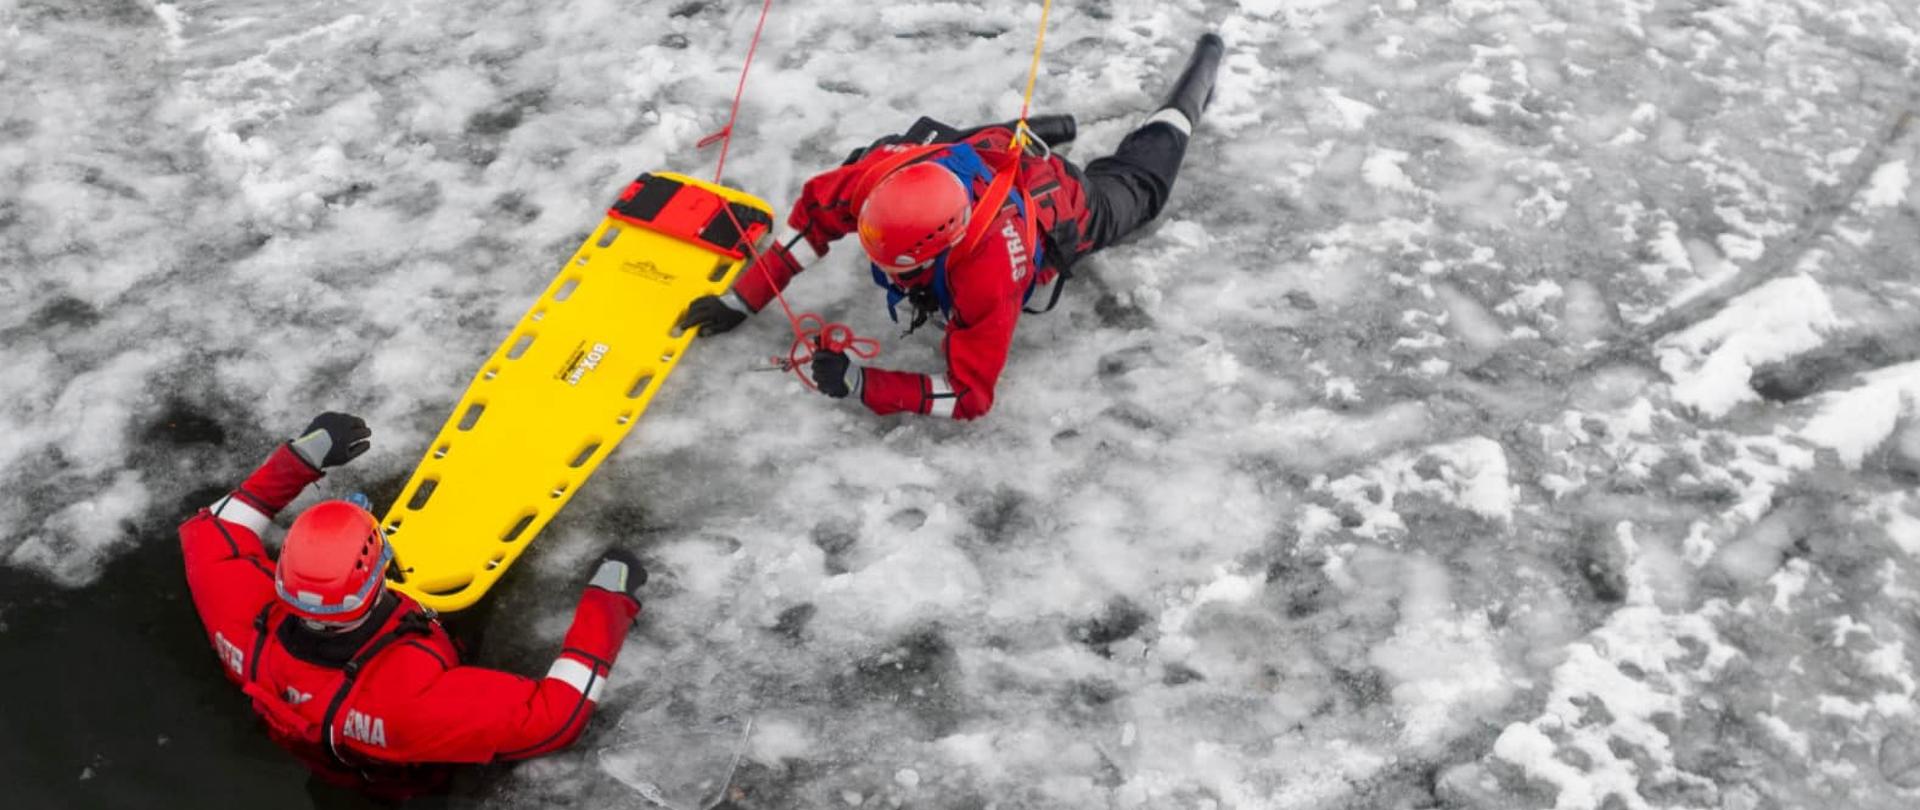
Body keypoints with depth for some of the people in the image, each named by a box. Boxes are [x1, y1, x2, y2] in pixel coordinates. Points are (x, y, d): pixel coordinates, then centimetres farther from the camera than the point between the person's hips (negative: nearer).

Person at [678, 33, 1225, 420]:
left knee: (1138, 185, 29)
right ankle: (1036, 132, 40)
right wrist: (743, 299, -27)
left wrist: (861, 385, -50)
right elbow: (813, 214, -23)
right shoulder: (885, 174, -41)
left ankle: (1194, 86, 51)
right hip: (993, 153, 3)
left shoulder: (988, 275, -52)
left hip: (1064, 205, -3)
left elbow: (970, 395, -45)